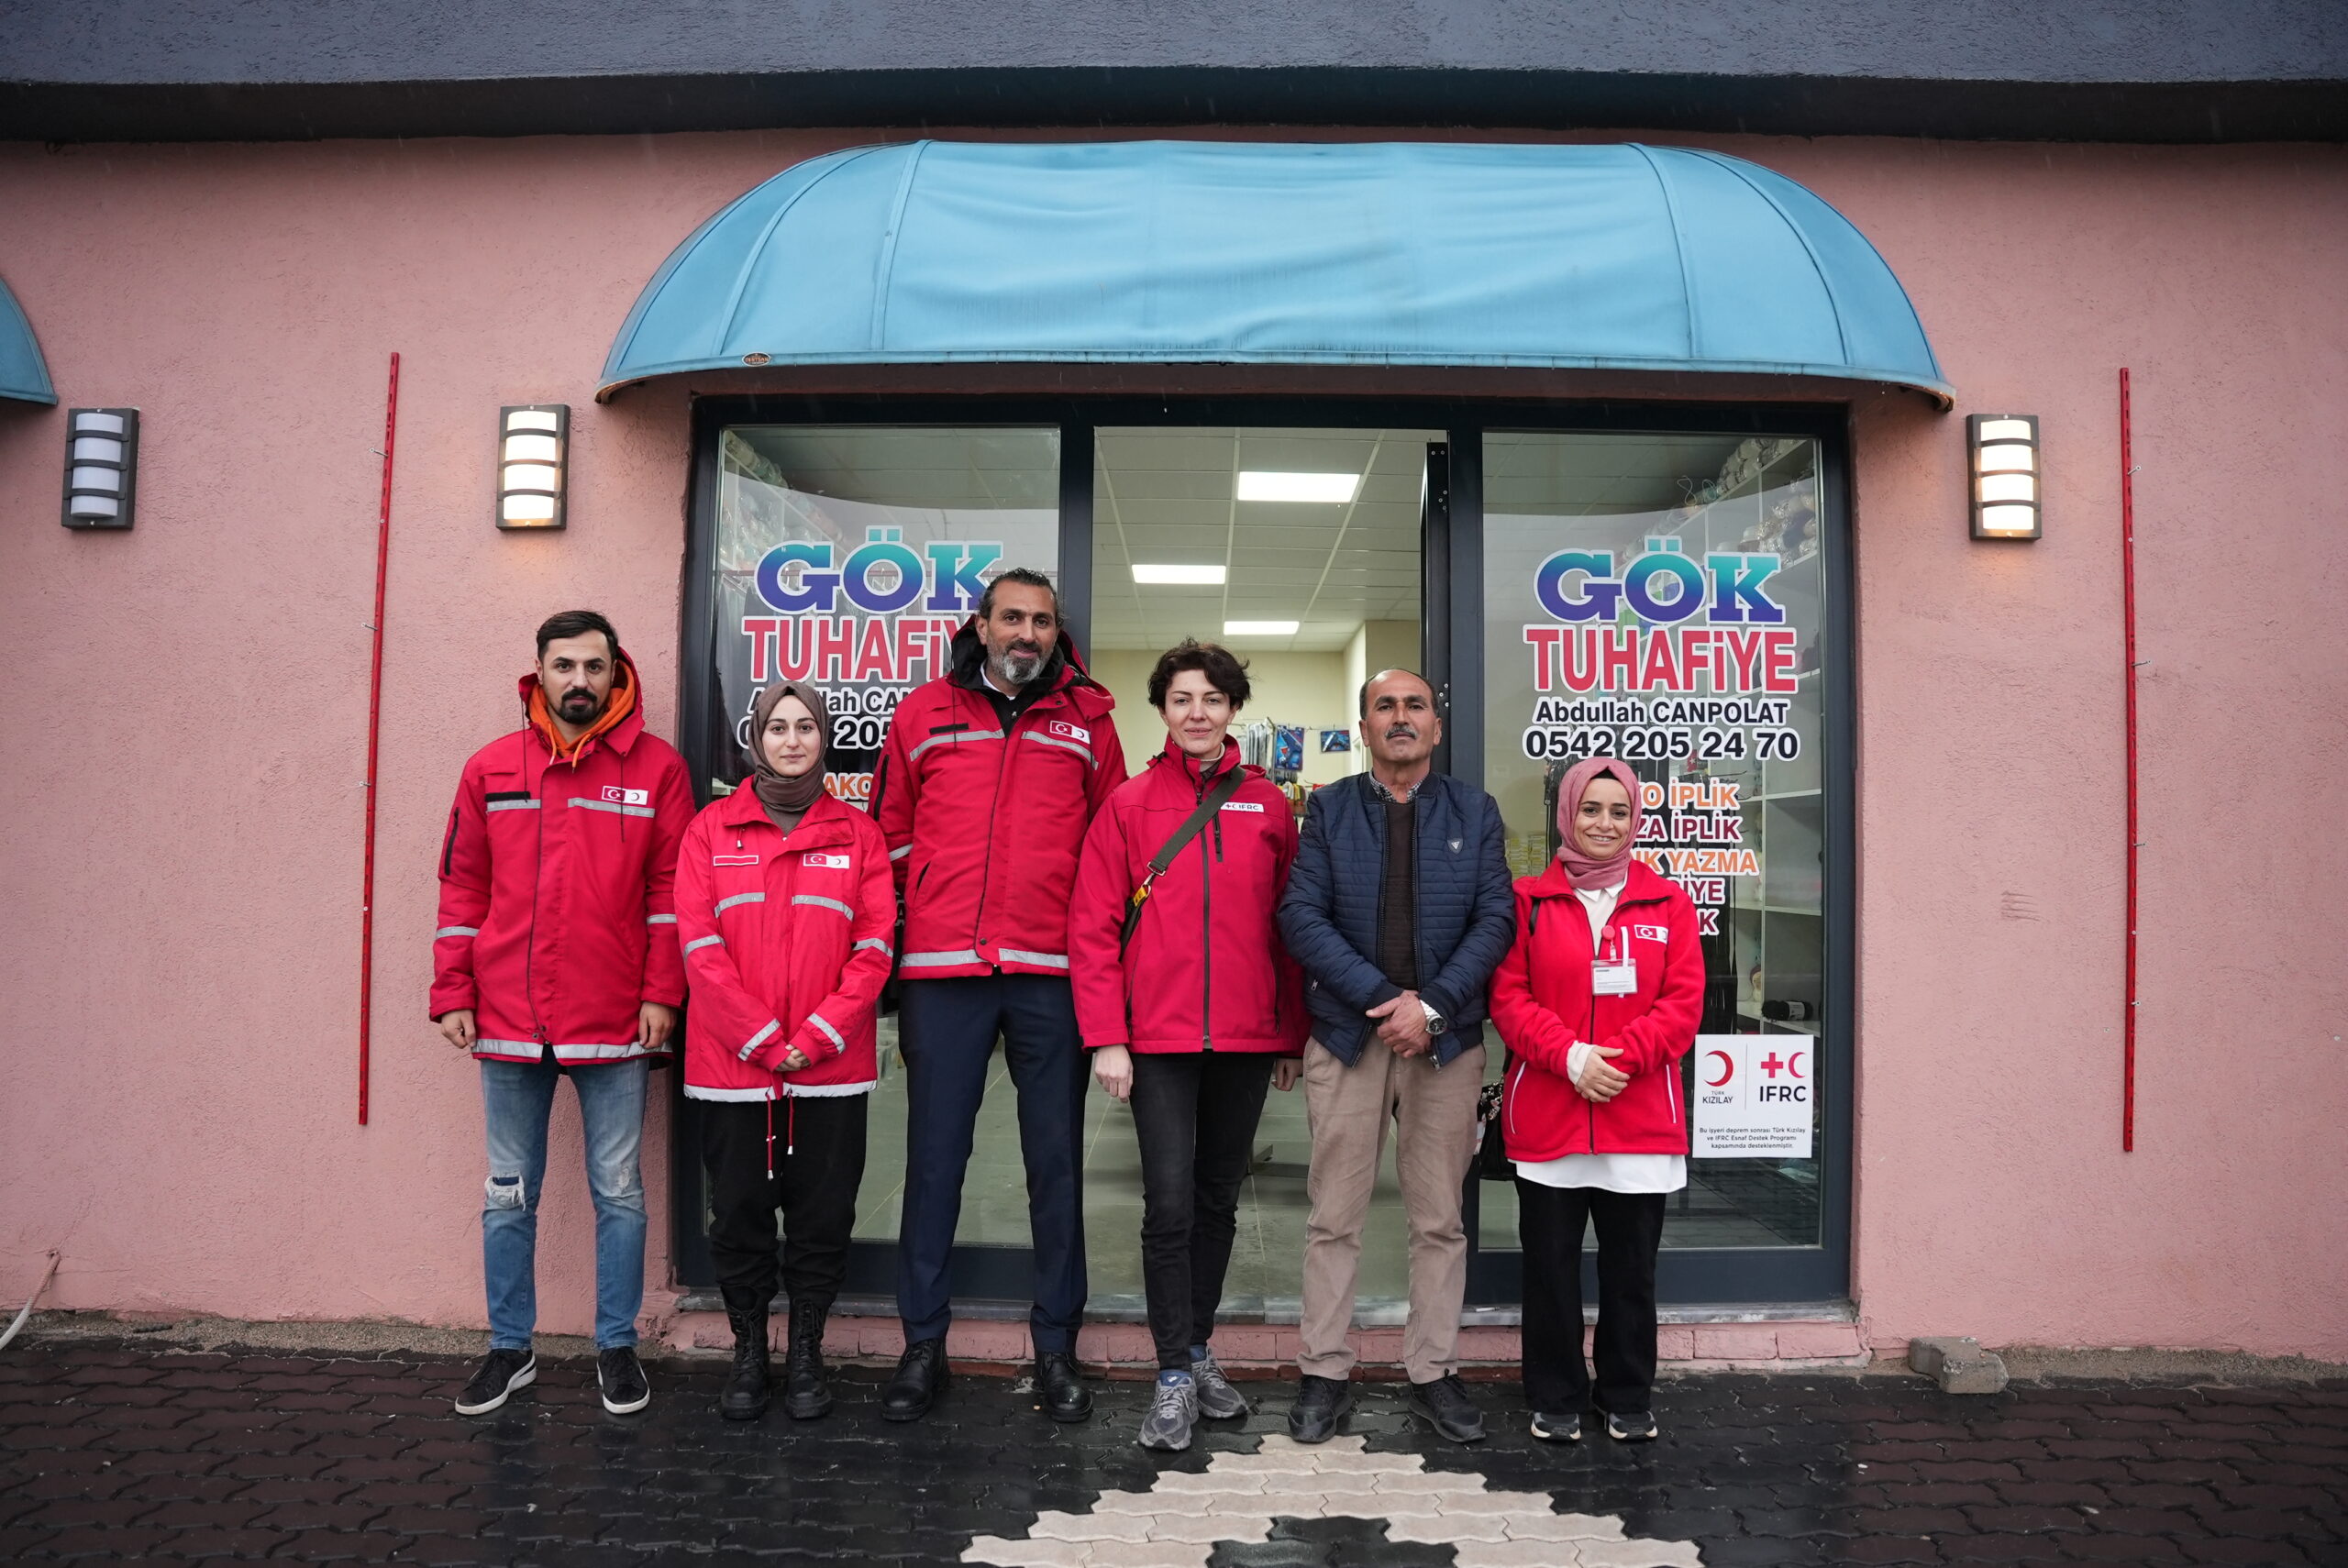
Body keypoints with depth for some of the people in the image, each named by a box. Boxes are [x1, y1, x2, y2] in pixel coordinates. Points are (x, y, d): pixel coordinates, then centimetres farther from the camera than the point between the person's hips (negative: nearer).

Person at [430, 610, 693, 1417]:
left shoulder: (656, 767, -1)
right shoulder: (492, 768, 6)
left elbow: (671, 889, -2)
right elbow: (462, 889, 8)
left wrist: (661, 994, -8)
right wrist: (452, 995, 3)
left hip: (614, 1023, -2)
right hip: (508, 1023, 2)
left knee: (619, 1194, 8)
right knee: (508, 1197, 12)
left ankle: (617, 1347, 22)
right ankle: (510, 1348, 27)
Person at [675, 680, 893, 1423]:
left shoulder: (857, 835, 7)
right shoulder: (711, 830, 5)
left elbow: (874, 947, 0)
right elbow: (699, 943, -3)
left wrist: (816, 1035, -11)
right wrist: (762, 1039, -11)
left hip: (832, 1067, 0)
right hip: (730, 1063, 0)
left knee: (822, 1215, 6)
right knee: (739, 1214, 8)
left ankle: (806, 1352, 24)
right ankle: (748, 1352, 26)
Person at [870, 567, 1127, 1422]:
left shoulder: (1086, 720, 8)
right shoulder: (923, 713, 8)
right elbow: (890, 831, 14)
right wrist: (926, 914, 9)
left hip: (1051, 973, 0)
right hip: (940, 972, 0)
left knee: (1056, 1161, 7)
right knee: (934, 1157, 5)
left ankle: (1056, 1349, 19)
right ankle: (923, 1345, 18)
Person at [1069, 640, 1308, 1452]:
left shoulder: (1268, 806, 6)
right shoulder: (1129, 804, 1)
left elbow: (1288, 925, 8)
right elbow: (1093, 925, -3)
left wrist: (1292, 1034, 8)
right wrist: (1106, 1037, -8)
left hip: (1247, 1040, 2)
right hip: (1158, 1038, -2)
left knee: (1219, 1198, 13)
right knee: (1169, 1202, -3)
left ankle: (1197, 1348, 29)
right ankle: (1176, 1375, 9)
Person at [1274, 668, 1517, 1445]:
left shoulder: (1474, 811, 8)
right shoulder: (1329, 809, 5)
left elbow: (1495, 918, -1)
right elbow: (1301, 914, -5)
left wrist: (1431, 1004, -13)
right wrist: (1380, 998, -15)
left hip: (1446, 1035, 1)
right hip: (1347, 1032, -1)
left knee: (1439, 1219, 9)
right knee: (1334, 1218, 5)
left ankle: (1434, 1373, 21)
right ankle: (1324, 1373, 16)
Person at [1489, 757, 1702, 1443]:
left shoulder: (1667, 903, 7)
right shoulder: (1528, 900, 3)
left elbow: (1683, 1004, 0)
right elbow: (1509, 998, -2)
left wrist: (1619, 1056, -14)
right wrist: (1569, 1056, -15)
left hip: (1641, 1119, 1)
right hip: (1546, 1117, -1)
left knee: (1631, 1266, 10)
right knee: (1550, 1264, 7)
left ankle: (1629, 1399, 27)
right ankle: (1555, 1400, 22)